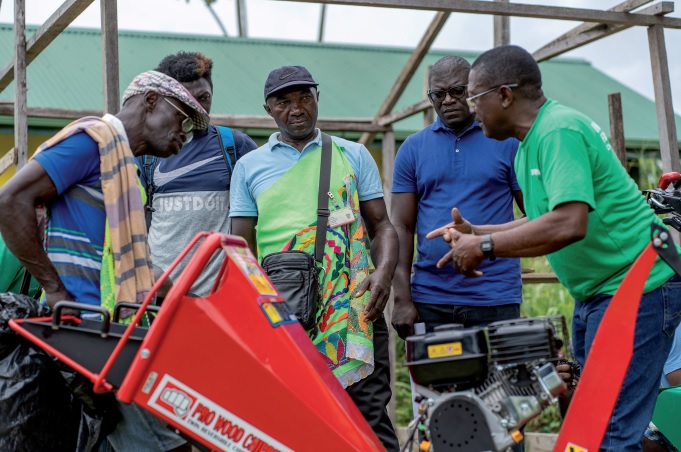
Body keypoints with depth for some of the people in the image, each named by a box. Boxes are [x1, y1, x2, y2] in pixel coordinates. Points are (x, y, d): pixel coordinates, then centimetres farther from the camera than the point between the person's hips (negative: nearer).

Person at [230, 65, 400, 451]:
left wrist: (384, 272, -7)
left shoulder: (353, 155, 13)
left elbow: (381, 225, 12)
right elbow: (242, 247, 14)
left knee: (370, 411, -7)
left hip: (352, 306, -1)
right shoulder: (250, 166, 14)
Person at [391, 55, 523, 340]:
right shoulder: (413, 148, 8)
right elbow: (401, 226, 5)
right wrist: (402, 299, -3)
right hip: (430, 299, 2)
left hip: (496, 298, -1)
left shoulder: (507, 140, 4)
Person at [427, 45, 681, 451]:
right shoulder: (533, 141, 11)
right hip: (596, 291, 11)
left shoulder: (559, 131, -20)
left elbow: (569, 223, -31)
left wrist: (484, 246, -20)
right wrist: (474, 232, 10)